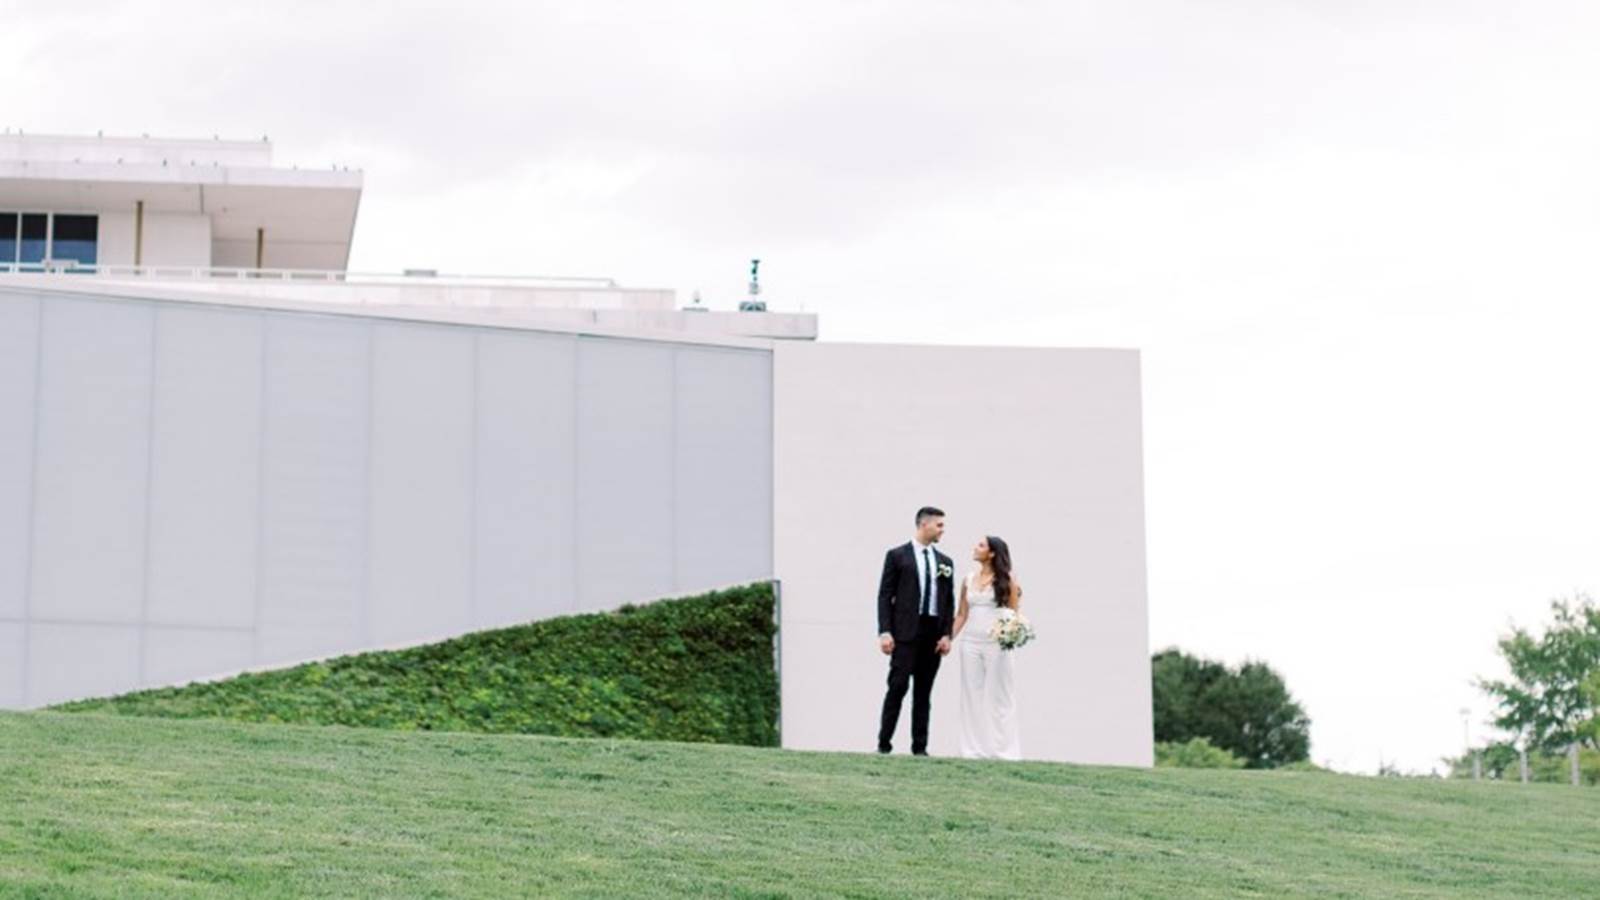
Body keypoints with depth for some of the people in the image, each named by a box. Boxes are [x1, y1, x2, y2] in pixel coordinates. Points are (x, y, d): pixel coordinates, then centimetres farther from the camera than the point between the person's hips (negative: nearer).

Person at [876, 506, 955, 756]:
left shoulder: (944, 562, 14)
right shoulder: (897, 556, 1)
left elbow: (949, 601, 12)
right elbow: (885, 595, -2)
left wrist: (947, 634, 1)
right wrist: (885, 632, -11)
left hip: (933, 633, 4)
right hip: (905, 632, -4)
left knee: (923, 692, 6)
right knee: (898, 686, -10)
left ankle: (919, 747, 7)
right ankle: (884, 743, -5)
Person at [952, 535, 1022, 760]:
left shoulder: (1006, 580, 0)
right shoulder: (969, 580, 11)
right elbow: (961, 615, 12)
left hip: (996, 644, -4)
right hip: (970, 642, 4)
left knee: (997, 695, -2)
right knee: (973, 695, 3)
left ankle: (1001, 749, 1)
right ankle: (975, 749, 7)